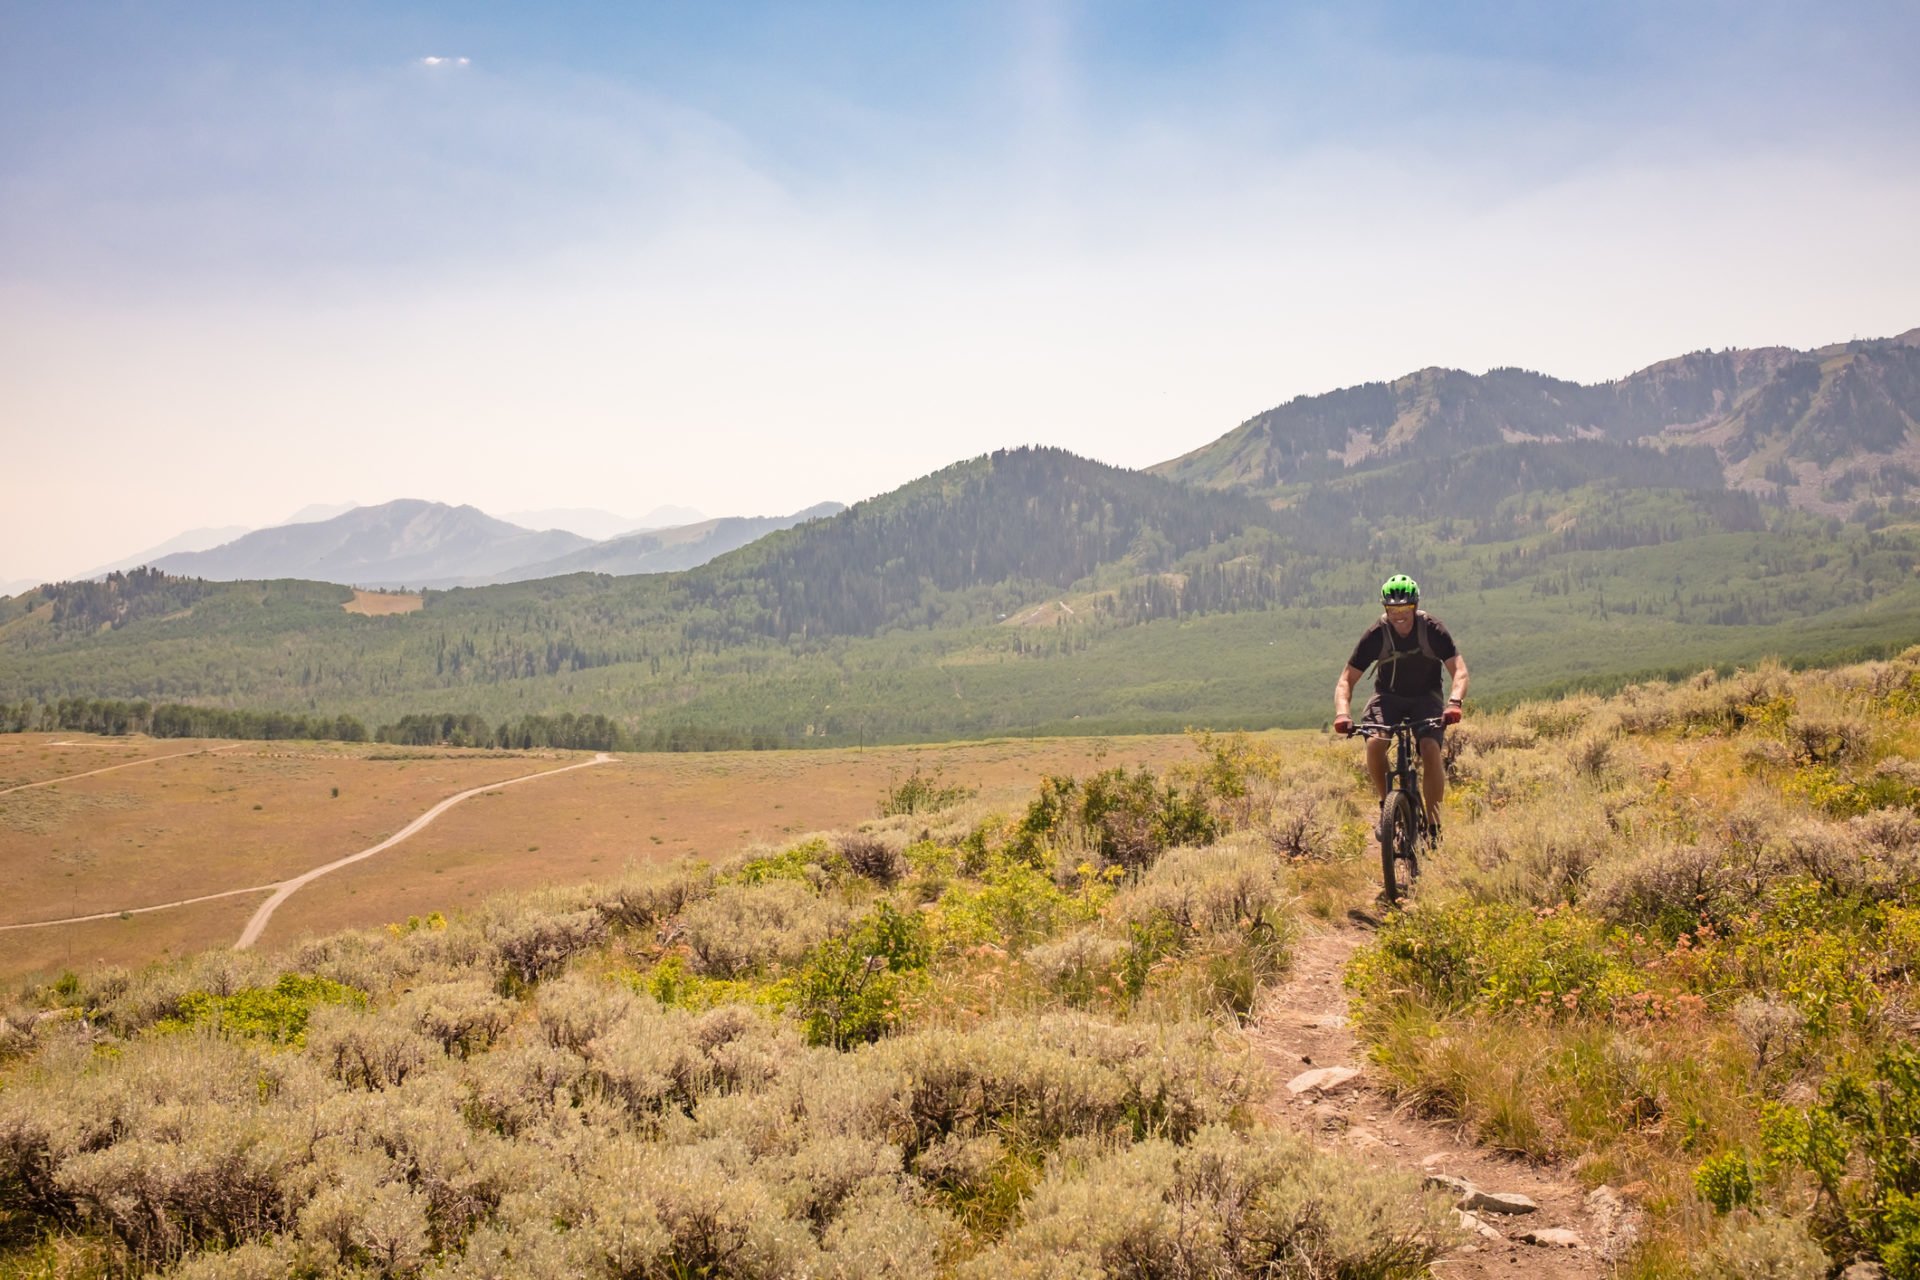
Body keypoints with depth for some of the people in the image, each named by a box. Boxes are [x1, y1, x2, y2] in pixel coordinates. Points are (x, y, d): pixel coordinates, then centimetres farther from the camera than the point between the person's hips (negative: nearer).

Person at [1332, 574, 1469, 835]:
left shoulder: (1433, 629, -19)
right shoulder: (1375, 635, -18)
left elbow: (1459, 671, -23)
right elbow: (1347, 680, -16)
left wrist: (1454, 702, -44)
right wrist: (1342, 713, -35)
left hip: (1426, 698, 0)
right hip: (1389, 696, 1)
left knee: (1431, 750, -26)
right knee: (1375, 744, -28)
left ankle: (1433, 824, -12)